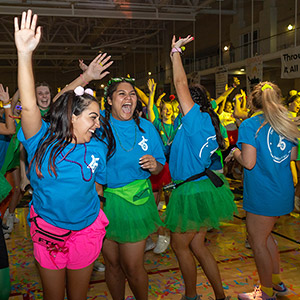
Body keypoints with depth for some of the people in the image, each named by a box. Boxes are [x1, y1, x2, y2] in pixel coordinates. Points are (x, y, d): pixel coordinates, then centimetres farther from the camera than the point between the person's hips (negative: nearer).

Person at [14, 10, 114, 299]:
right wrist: (24, 54, -42)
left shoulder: (98, 148, -9)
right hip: (46, 230, -1)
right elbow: (29, 106, -33)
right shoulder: (43, 140, -17)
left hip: (85, 230, 1)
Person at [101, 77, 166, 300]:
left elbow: (159, 168, 8)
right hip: (103, 200, 0)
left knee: (133, 267, 5)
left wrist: (154, 165, -15)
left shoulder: (146, 128, 0)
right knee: (112, 263, 15)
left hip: (136, 201, 0)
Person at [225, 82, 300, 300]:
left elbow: (248, 162, -22)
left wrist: (235, 152, -3)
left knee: (258, 242, 8)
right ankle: (276, 282, 36)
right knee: (265, 235, 24)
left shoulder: (250, 125, -15)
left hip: (262, 194, -8)